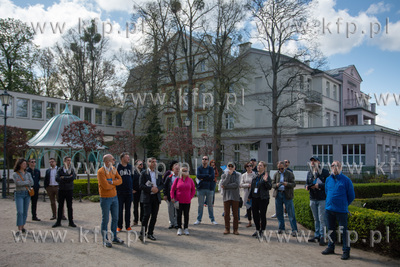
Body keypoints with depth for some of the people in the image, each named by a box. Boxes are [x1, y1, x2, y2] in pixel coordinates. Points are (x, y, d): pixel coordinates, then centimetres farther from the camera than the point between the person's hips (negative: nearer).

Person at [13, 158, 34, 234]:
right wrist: (27, 182, -8)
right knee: (20, 212, -11)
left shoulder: (28, 174, 10)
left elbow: (32, 183, -3)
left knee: (25, 212, 6)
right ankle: (19, 229, -9)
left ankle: (23, 226, 17)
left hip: (27, 194, 4)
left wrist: (22, 182, -10)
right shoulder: (15, 174, -1)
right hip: (19, 194, -4)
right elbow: (18, 183, -16)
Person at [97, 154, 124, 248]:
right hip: (106, 198, -7)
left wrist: (112, 182, -18)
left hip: (114, 197, 7)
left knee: (115, 218, 13)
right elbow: (106, 186, -21)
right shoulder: (101, 171, -16)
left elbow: (120, 180, 0)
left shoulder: (113, 169, 6)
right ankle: (105, 240, 14)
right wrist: (115, 183, -5)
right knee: (105, 219, 2)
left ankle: (114, 237, 27)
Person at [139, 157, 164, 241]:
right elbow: (141, 185, -8)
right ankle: (143, 233, 2)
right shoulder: (144, 173, -1)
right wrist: (151, 189, -18)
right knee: (147, 215, -10)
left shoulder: (159, 174, 13)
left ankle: (150, 233, 16)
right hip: (147, 197, -5)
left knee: (154, 216, 6)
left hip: (156, 197, 5)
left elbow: (162, 185, 13)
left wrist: (157, 188, -8)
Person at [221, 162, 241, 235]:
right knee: (226, 214, 4)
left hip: (235, 197, -1)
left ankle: (235, 229, 13)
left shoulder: (237, 175, 4)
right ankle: (227, 229, 15)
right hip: (226, 196, 1)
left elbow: (236, 184, -10)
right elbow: (223, 184, -8)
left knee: (235, 214, 3)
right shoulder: (224, 175, 10)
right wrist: (228, 175, -12)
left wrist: (226, 186, -9)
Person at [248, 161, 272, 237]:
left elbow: (269, 187, -14)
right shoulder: (255, 176, 11)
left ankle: (262, 231, 14)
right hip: (254, 198, 7)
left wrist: (265, 181, -29)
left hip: (263, 198, -6)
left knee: (262, 215, 2)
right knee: (255, 214, 12)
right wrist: (250, 196, 18)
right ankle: (257, 230, 26)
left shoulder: (266, 176, -8)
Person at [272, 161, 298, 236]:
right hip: (278, 195, 4)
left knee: (291, 214, -4)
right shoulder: (276, 174, 11)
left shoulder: (290, 174, 2)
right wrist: (276, 185, -13)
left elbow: (294, 184, -3)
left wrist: (287, 184, -22)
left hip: (287, 195, -3)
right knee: (279, 213, 8)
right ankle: (281, 228, 21)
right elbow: (273, 184, 10)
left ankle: (294, 230, 2)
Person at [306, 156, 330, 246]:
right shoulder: (309, 173, 10)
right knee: (316, 219, 13)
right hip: (313, 199, 5)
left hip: (322, 199, -5)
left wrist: (319, 186, -17)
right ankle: (317, 235, 22)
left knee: (322, 218, -5)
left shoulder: (325, 172, -5)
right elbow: (307, 184, 13)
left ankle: (322, 237, 3)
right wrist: (307, 186, -8)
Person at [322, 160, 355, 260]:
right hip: (329, 209, 5)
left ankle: (346, 251, 9)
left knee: (343, 230, -1)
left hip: (341, 210, -5)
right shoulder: (328, 179, 7)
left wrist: (344, 204, 9)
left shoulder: (346, 180, -6)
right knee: (331, 229, 15)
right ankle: (331, 247, 29)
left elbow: (351, 196, 1)